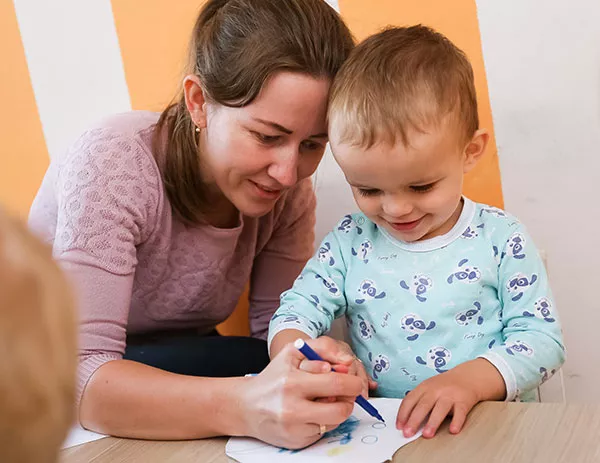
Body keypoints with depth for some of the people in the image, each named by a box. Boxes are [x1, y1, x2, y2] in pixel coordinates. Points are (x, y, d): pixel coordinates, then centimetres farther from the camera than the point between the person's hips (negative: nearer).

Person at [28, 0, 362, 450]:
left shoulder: (288, 191, -12)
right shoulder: (113, 166, -29)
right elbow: (77, 374, -36)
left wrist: (318, 374, -34)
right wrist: (242, 406, -52)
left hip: (175, 367, 4)